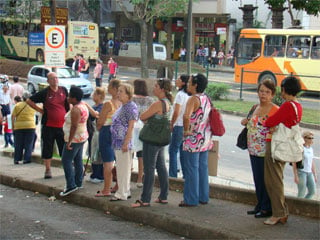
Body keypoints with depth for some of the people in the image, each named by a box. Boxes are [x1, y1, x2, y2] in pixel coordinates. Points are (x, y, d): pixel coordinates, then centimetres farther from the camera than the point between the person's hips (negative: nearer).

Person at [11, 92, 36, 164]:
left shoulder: (17, 105, 3)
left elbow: (13, 116, -1)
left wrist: (13, 125, 4)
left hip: (19, 126, 1)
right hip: (30, 126, -1)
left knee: (18, 144, 8)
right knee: (28, 144, 4)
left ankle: (17, 159, 7)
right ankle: (26, 159, -1)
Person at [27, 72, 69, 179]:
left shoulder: (63, 90, 4)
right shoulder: (44, 92, -3)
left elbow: (68, 104, 21)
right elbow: (29, 101, 4)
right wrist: (40, 110, 0)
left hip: (62, 125, 2)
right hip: (48, 125, -2)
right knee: (47, 149, 4)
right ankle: (48, 170, 13)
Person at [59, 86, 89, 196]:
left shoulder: (75, 109, -21)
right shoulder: (83, 105, 9)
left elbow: (74, 126, -25)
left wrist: (69, 141, -24)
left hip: (74, 138, -10)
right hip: (82, 137, 10)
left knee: (66, 160, -7)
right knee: (78, 160, 14)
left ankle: (71, 185, -12)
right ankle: (78, 182, 20)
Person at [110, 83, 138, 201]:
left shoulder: (131, 107, -13)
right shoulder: (122, 106, 16)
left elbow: (131, 126, -18)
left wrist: (126, 143, -21)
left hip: (124, 142, -10)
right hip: (117, 142, 10)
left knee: (124, 168, -3)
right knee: (120, 168, 14)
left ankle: (122, 194, 2)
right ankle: (125, 191, 22)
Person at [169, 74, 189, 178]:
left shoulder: (180, 94, -13)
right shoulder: (189, 95, 9)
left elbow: (176, 112, -17)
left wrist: (171, 124, -4)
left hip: (179, 126, -8)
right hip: (187, 126, 8)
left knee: (173, 150, 0)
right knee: (183, 151, 13)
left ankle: (173, 174, 1)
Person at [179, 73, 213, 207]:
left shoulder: (194, 99, -16)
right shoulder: (206, 99, 10)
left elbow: (186, 116, -34)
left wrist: (186, 130, -20)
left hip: (193, 140, -8)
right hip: (205, 140, 8)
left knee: (191, 169, -1)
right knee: (203, 168, 14)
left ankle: (191, 199, 4)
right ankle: (203, 197, 22)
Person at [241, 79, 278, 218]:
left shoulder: (275, 110, -11)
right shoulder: (255, 108, 12)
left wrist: (272, 134, -31)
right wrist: (246, 122, 8)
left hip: (267, 151, -8)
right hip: (254, 151, 8)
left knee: (266, 180, 0)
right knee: (257, 179, 15)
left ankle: (267, 208, 10)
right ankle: (259, 206, 27)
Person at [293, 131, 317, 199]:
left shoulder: (310, 149, 12)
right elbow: (294, 162, -12)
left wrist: (315, 175, 16)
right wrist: (296, 176, -15)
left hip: (309, 173, 7)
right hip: (301, 172, -7)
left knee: (312, 191, 2)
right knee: (302, 193, -6)